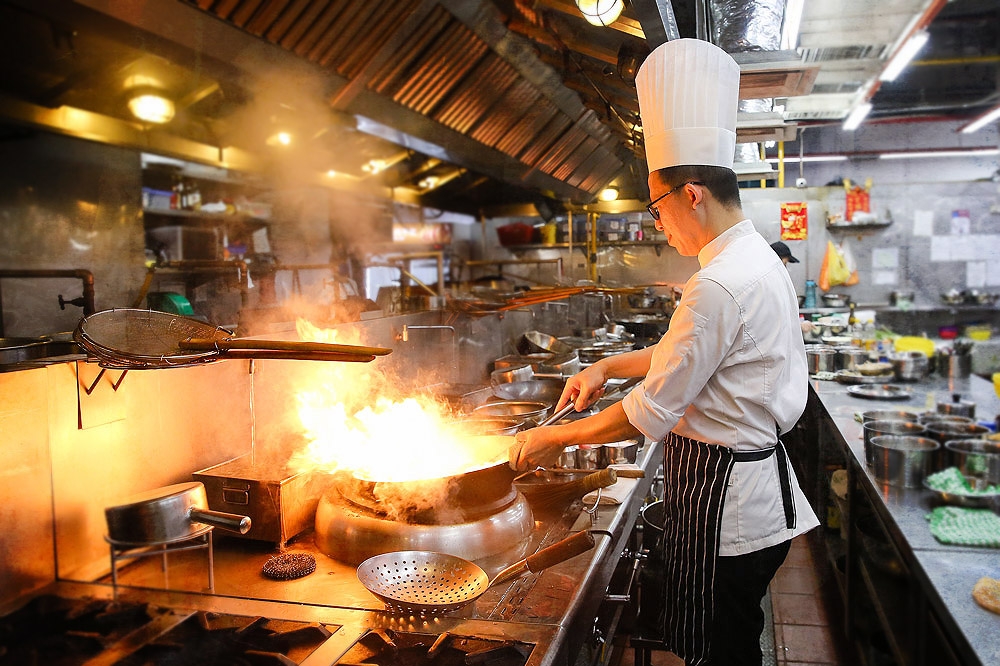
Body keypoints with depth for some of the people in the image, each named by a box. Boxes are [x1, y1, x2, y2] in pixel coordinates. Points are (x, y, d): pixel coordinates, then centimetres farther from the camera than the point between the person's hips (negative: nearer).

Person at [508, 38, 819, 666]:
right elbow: (683, 352, 19)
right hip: (753, 484, 10)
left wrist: (553, 438, -11)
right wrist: (609, 366, 10)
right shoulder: (760, 261, 7)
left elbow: (650, 414, -23)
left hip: (721, 497, -9)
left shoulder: (719, 285, -27)